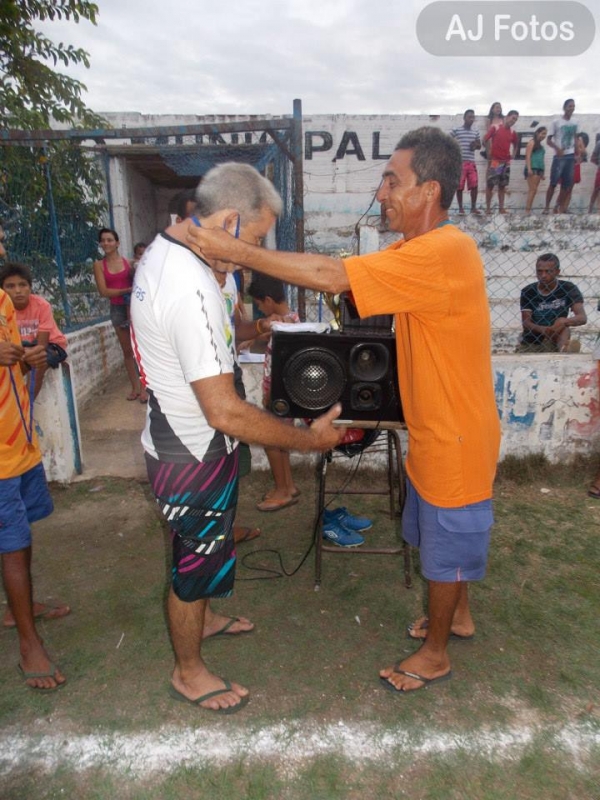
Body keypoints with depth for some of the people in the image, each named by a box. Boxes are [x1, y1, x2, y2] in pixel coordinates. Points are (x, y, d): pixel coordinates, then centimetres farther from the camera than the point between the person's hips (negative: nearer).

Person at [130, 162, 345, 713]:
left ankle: (202, 618, 55)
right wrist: (310, 440, -23)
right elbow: (225, 412, -32)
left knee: (204, 543, 29)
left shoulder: (162, 250, 1)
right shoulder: (193, 289, -31)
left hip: (176, 436, 10)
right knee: (196, 558, 12)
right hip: (194, 456, -10)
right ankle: (189, 672, 37)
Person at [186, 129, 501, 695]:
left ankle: (434, 654, 35)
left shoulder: (444, 252, -27)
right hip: (435, 432, 9)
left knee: (446, 546, 11)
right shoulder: (418, 249, 6)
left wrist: (238, 253, -26)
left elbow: (332, 276, -33)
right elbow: (340, 274, 0)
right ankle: (458, 615, 50)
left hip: (454, 439, -9)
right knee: (443, 536, 25)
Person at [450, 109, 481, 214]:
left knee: (474, 185, -3)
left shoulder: (476, 131, 13)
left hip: (471, 162, 3)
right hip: (459, 162, -3)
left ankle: (473, 207, 6)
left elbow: (480, 146, 20)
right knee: (459, 186, -1)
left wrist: (476, 145, -2)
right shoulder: (455, 130, 0)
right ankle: (460, 208, 9)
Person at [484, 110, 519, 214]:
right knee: (490, 185, -5)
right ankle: (488, 208, -1)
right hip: (494, 161, -5)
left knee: (502, 186, 6)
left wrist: (513, 154, 15)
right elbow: (484, 140, -4)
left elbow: (515, 144, 28)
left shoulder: (512, 133, 12)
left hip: (506, 162, 5)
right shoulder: (494, 128, -3)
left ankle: (501, 207, 8)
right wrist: (488, 153, -2)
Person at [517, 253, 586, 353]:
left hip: (553, 342, -1)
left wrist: (564, 321, -37)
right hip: (529, 344, 1)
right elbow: (526, 321, -9)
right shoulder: (528, 292, -2)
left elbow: (582, 317, -14)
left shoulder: (568, 288, -4)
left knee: (564, 328, -30)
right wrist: (543, 329, -31)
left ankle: (564, 349, -59)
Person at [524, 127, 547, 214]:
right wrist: (529, 168, -19)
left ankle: (528, 209, 1)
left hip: (539, 169, 8)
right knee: (533, 189, -14)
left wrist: (542, 172, 18)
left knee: (533, 190, 2)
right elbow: (528, 156, -9)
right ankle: (527, 210, -16)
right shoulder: (532, 142, 0)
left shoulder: (540, 145, 23)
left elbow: (541, 159, 23)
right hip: (532, 168, -8)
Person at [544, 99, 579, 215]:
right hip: (559, 156, -5)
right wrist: (557, 148, -21)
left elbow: (575, 138, 18)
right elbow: (549, 140, -4)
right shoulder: (556, 122, -5)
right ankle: (547, 207, 2)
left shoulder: (575, 123, 9)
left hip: (571, 156, 5)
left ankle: (560, 207, 11)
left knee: (566, 184, 3)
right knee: (553, 183, -6)